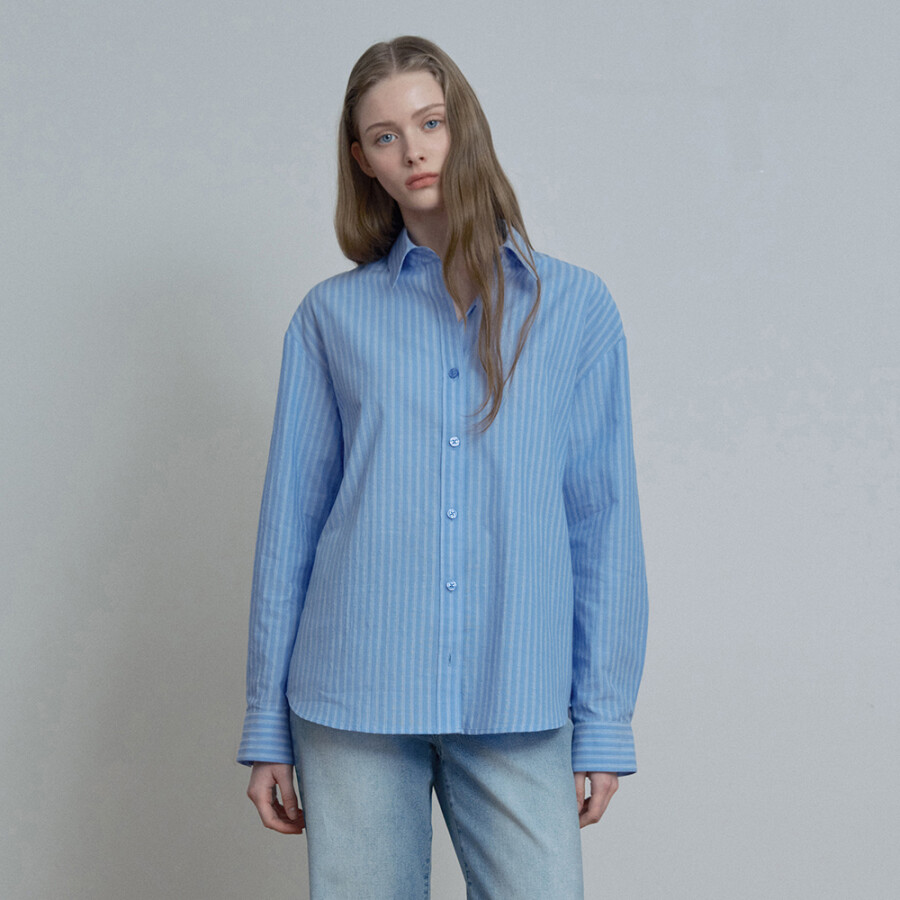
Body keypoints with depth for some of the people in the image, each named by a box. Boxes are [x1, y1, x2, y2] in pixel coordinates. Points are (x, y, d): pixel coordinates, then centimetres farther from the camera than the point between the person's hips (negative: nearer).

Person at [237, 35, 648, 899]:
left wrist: (605, 722, 2)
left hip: (519, 711, 0)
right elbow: (290, 521, 7)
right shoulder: (333, 316, 7)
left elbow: (604, 521, 5)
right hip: (355, 701, 0)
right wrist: (267, 727, 5)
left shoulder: (575, 306, 6)